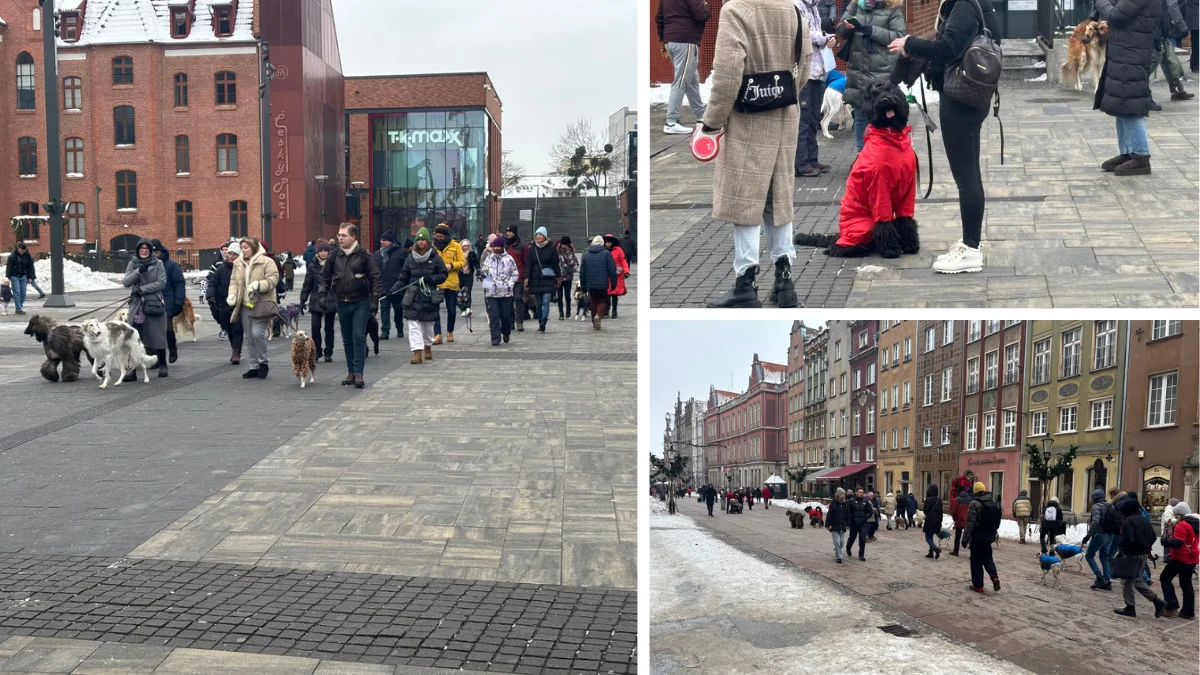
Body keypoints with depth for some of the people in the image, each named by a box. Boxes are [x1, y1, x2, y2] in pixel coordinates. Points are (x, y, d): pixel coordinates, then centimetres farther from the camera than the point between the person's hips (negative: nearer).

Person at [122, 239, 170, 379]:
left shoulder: (158, 263, 4)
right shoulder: (132, 264, 10)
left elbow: (162, 283, -6)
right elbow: (126, 282, -1)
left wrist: (142, 289, -13)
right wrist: (139, 271, -15)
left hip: (154, 304, -1)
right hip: (136, 305, 1)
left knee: (157, 335, 5)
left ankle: (162, 365, 18)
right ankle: (132, 369, -2)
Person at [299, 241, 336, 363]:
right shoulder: (312, 266, 4)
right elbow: (307, 284, 7)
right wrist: (303, 300, 6)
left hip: (330, 301, -1)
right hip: (316, 301, 1)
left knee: (329, 328, 7)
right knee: (315, 327, -5)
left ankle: (328, 353, 16)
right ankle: (316, 351, 9)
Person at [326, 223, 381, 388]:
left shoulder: (364, 255, -6)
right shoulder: (334, 255, 5)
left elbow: (376, 278, -6)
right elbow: (325, 276, 15)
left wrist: (375, 299, -11)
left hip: (360, 303, -4)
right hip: (342, 304, 4)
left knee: (359, 337, -8)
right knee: (347, 339, 10)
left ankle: (358, 373, -5)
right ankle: (351, 372, 18)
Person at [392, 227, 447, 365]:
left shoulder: (435, 258, -1)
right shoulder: (411, 258, 6)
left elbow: (444, 274, 2)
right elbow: (403, 277, 9)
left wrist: (430, 278, -14)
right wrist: (393, 289, -2)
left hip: (429, 296, -1)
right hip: (413, 296, 1)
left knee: (428, 324, 10)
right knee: (413, 325, -8)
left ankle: (428, 347, 33)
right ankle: (417, 352, -9)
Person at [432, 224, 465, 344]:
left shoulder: (455, 246, 2)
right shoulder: (432, 245, 7)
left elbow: (462, 262, 0)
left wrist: (451, 266, -16)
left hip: (451, 282, -1)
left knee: (451, 309, 9)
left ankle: (450, 332, 27)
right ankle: (437, 334, -6)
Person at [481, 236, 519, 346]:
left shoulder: (509, 259, 2)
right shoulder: (488, 258, 9)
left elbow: (514, 274, 5)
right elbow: (483, 271, 19)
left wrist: (509, 284, -8)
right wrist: (482, 274, -4)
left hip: (506, 292, -1)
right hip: (491, 292, 1)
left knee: (506, 315, 4)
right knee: (493, 316, -5)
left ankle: (505, 333, 30)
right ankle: (495, 338, -3)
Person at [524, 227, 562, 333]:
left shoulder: (551, 249, 1)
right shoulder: (531, 249, 5)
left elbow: (556, 264, 6)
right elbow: (528, 265, 3)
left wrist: (558, 277, 7)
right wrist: (526, 278, -7)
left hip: (548, 280, -2)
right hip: (535, 280, 2)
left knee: (545, 301, -12)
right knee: (538, 303, 7)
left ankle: (543, 324, -15)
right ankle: (541, 323, 18)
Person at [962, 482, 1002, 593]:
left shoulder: (975, 503, -16)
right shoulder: (994, 503, 6)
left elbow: (970, 523, -17)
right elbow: (998, 522, 14)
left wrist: (965, 538, -11)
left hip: (977, 537, -6)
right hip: (989, 536, 6)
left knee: (976, 561, 5)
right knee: (987, 557, 19)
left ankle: (978, 585, 8)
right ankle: (994, 577, -3)